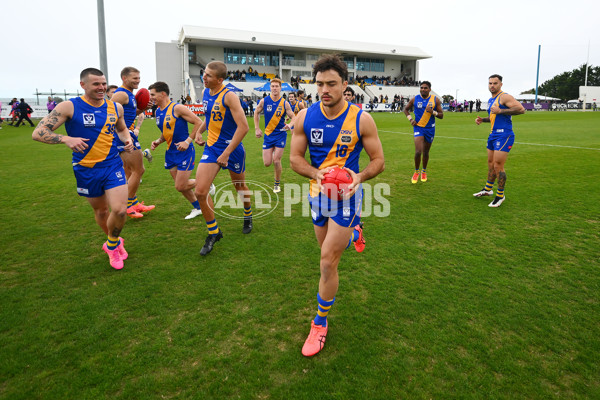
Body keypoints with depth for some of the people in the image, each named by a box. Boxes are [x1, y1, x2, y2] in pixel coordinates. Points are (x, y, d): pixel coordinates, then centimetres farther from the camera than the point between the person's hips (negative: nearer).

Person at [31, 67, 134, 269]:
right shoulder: (69, 107, -9)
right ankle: (114, 242, 41)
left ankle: (112, 244, 16)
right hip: (86, 169, -1)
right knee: (101, 210, 14)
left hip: (112, 165, 2)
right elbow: (38, 133, -12)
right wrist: (66, 139, -29)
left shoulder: (115, 107, 3)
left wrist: (127, 139, 2)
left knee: (119, 210, -13)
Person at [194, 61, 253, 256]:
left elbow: (243, 127, -23)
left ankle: (248, 216, 46)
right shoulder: (205, 93, 5)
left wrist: (226, 153, -24)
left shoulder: (229, 96, -18)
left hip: (232, 148, -6)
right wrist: (200, 132, 8)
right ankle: (213, 233, 9)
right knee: (200, 192, -7)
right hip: (212, 147, 6)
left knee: (240, 186, 15)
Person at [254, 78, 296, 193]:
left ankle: (277, 183, 15)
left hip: (281, 134, -2)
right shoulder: (264, 101, -4)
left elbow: (293, 117, -3)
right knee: (267, 163, -2)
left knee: (276, 161, -6)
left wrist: (290, 125, -26)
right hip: (268, 134, 2)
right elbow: (256, 113, 11)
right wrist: (257, 128, 5)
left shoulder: (284, 103, -7)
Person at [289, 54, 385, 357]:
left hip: (346, 195, -4)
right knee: (328, 251, 22)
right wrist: (317, 174, -22)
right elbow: (295, 157, -2)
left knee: (328, 261, -6)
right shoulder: (305, 117, -6)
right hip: (318, 194, 4)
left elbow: (378, 160, -5)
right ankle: (353, 231, 57)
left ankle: (320, 323, 14)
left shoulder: (361, 119, -13)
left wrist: (359, 177, -26)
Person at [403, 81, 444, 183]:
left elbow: (441, 115, 0)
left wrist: (433, 112, -20)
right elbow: (406, 109, 13)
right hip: (418, 127, -1)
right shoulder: (414, 99, -3)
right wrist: (410, 118, -4)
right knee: (418, 151, -16)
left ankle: (424, 171, 33)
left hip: (430, 129, 1)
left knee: (426, 152, 11)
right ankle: (416, 171, 6)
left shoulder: (435, 100, -3)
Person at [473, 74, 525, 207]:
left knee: (498, 166, -9)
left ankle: (500, 195, 4)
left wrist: (500, 111, -25)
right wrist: (482, 119, 14)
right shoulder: (490, 100, 17)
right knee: (491, 164, 17)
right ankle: (488, 189, 31)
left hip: (504, 135, -9)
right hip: (493, 135, 9)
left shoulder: (505, 97, -11)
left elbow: (521, 109, -23)